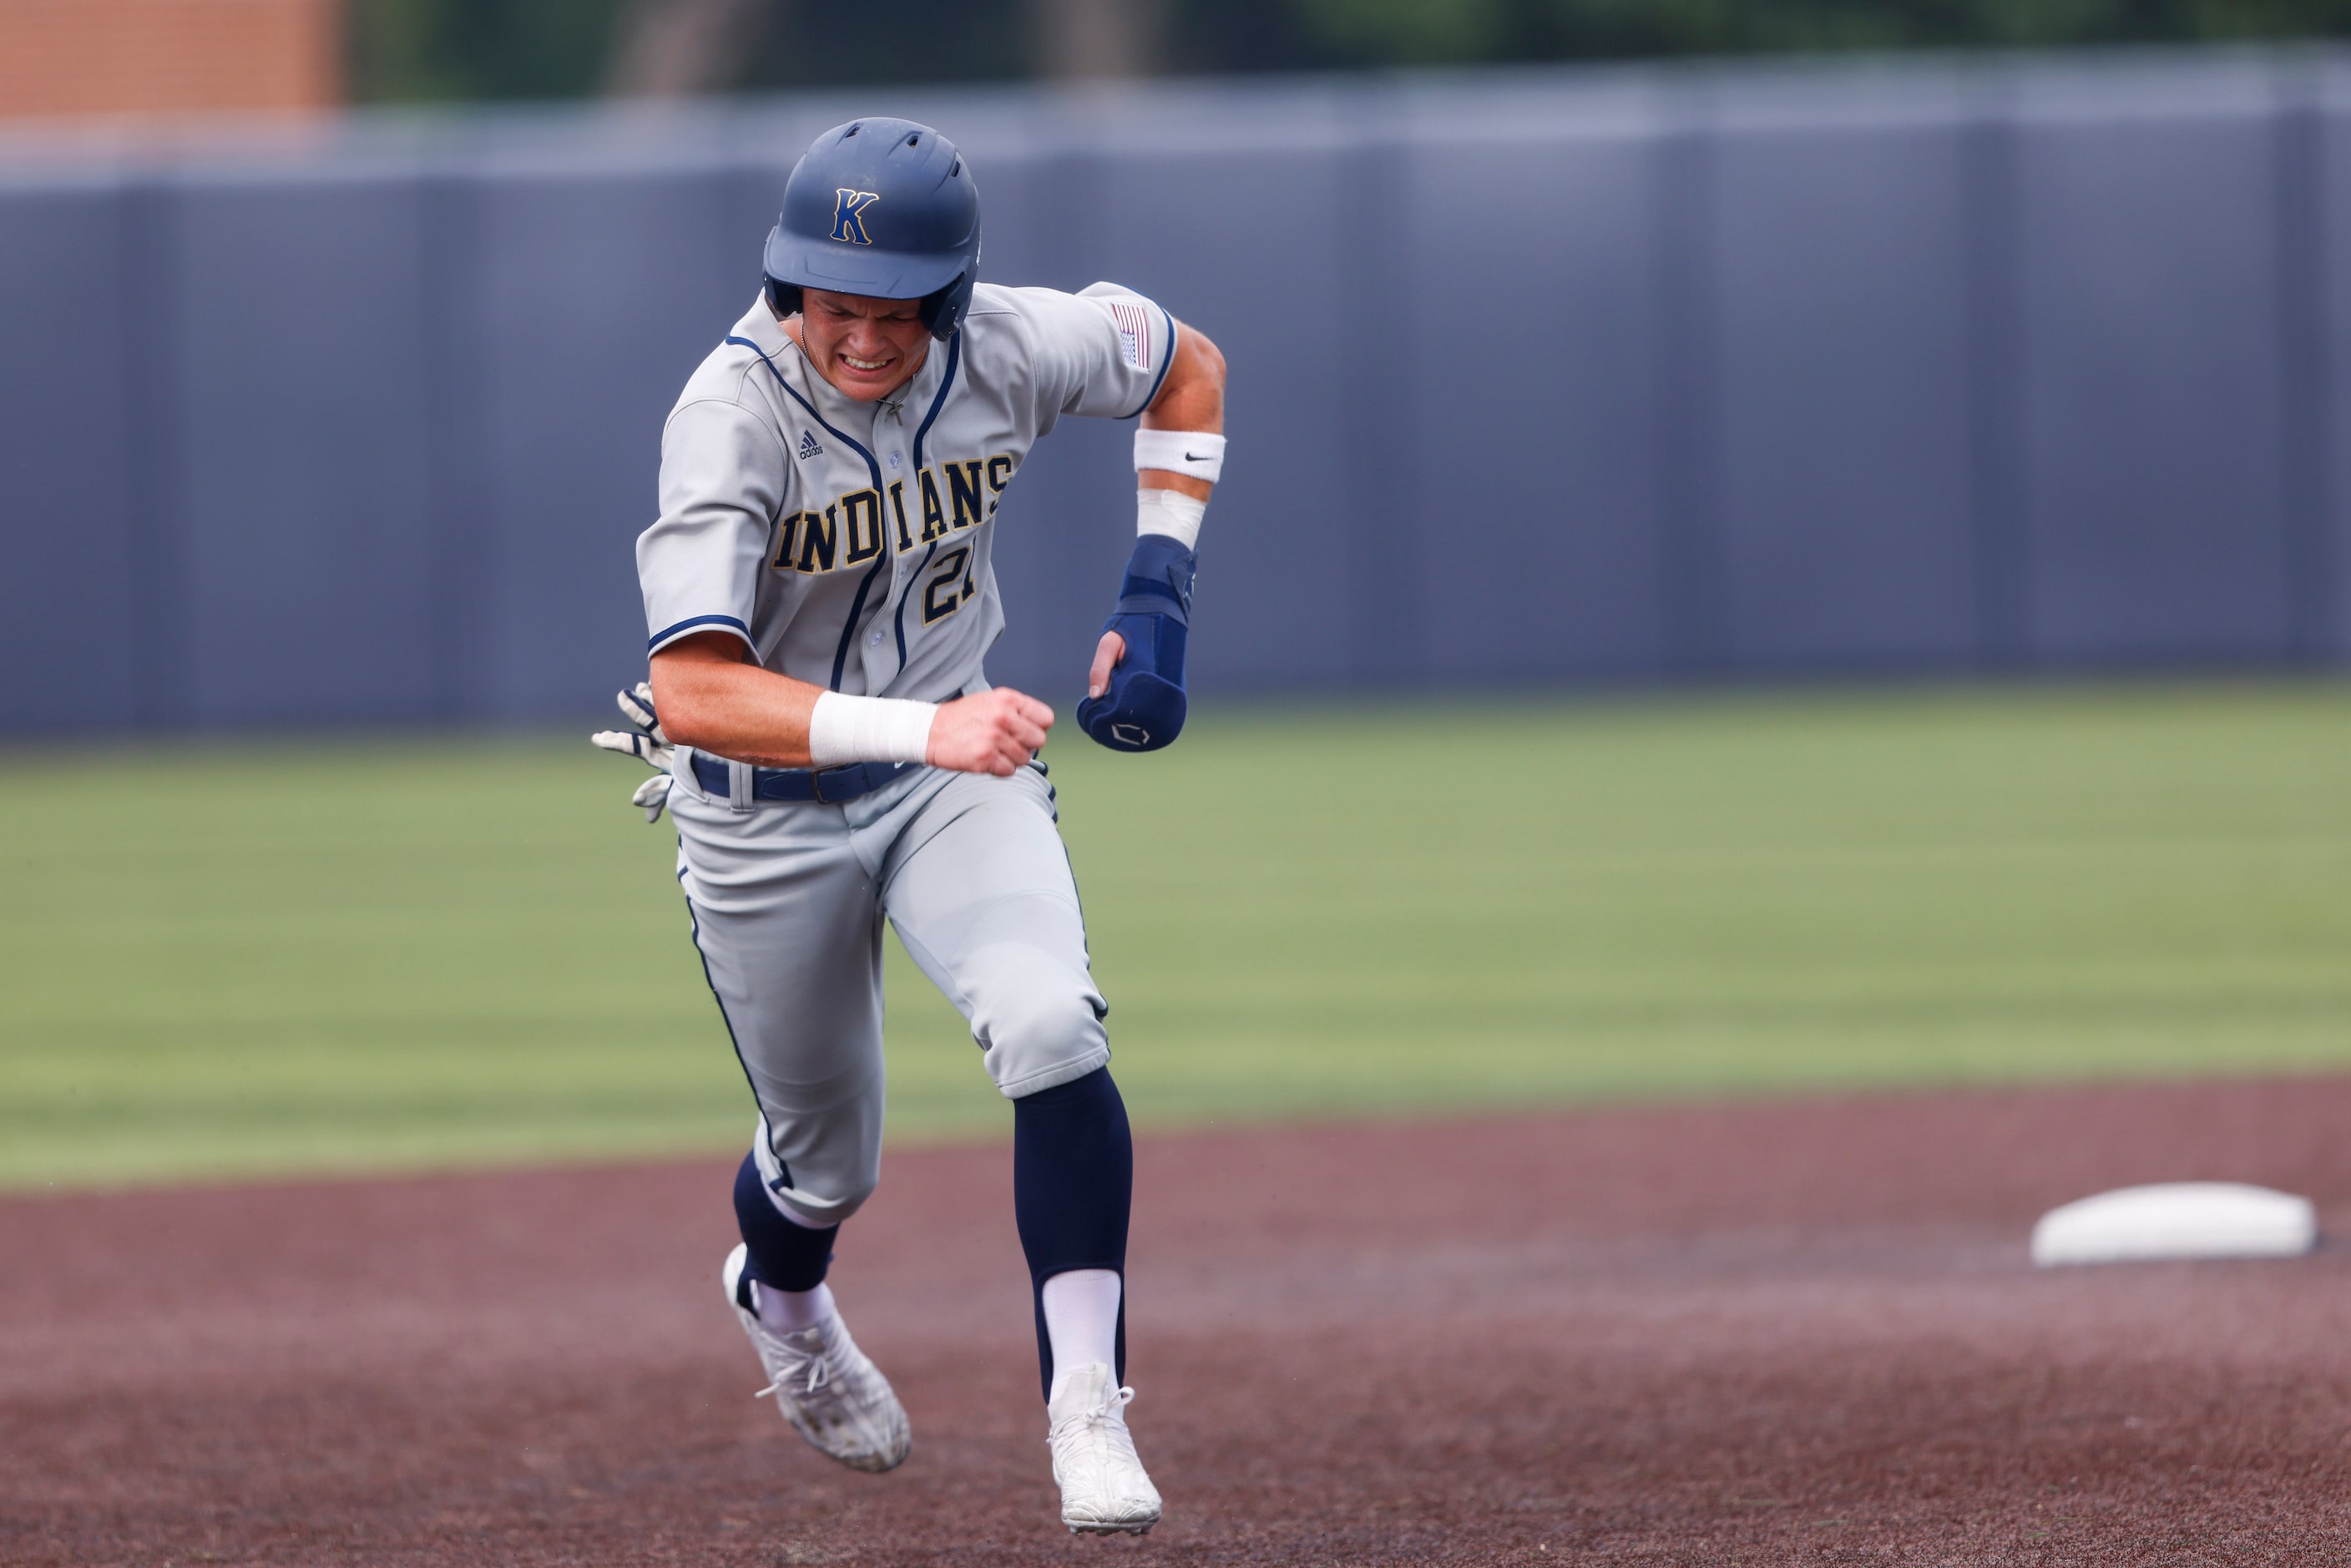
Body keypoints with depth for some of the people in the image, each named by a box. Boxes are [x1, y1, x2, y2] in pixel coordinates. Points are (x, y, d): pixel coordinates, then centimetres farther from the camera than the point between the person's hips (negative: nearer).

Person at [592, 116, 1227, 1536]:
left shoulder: (1009, 351, -16)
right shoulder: (733, 418, -29)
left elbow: (1185, 367, 7)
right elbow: (692, 692, -40)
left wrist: (1158, 597, -3)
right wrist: (917, 729, -51)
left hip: (954, 767, 2)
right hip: (768, 814, -2)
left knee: (1051, 1029, -25)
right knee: (828, 1161, 14)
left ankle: (1086, 1407, -16)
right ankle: (783, 1300, 51)